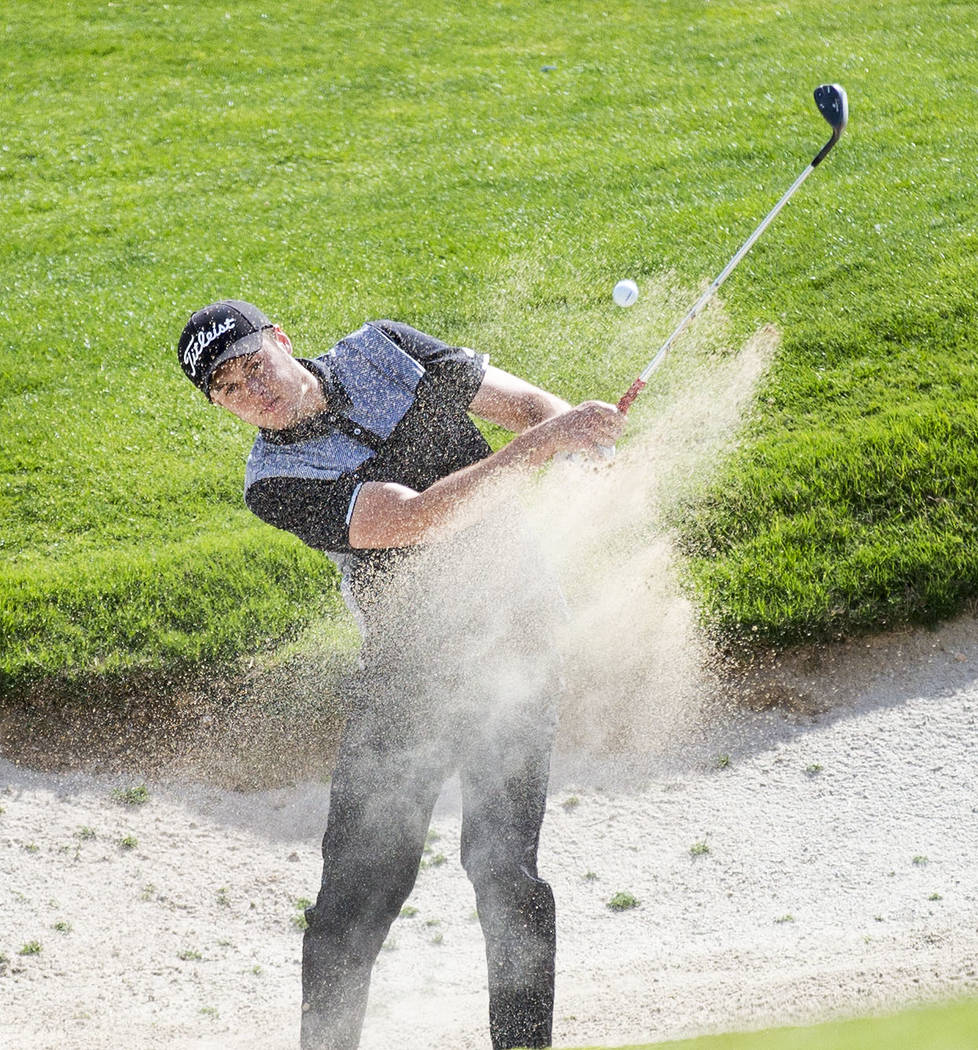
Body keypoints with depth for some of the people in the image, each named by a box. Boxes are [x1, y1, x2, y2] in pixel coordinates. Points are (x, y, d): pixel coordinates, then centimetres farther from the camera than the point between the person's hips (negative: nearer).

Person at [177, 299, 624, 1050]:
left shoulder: (384, 352, 0)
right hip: (405, 671, 0)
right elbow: (421, 518, -24)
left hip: (513, 642, 1)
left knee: (501, 864, -11)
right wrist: (543, 446, -28)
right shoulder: (276, 482, -12)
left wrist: (579, 424, -18)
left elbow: (525, 404, 5)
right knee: (360, 879, -1)